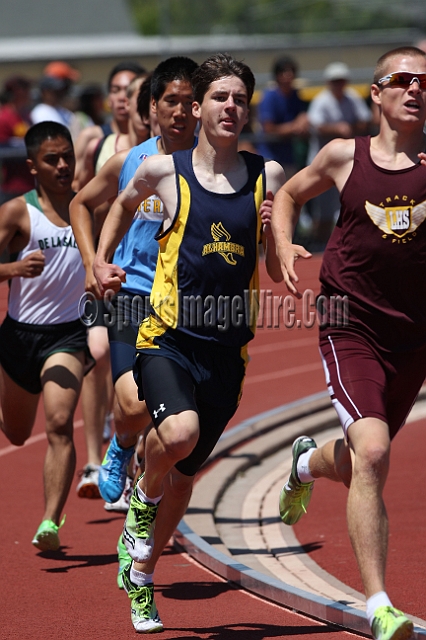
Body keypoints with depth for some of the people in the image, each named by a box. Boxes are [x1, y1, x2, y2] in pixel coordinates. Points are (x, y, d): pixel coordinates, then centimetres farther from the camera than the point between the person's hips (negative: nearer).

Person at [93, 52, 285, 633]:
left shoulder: (268, 177, 3)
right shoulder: (163, 172, 0)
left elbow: (277, 273, 6)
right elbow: (125, 202, 24)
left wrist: (275, 235, -13)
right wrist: (101, 262, 16)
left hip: (228, 349, 3)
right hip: (168, 338, -3)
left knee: (186, 471, 12)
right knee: (180, 431, -31)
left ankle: (141, 576, 34)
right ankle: (143, 498, 3)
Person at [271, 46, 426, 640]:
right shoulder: (344, 156, 1)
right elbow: (288, 194, 18)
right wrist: (284, 247, 2)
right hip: (351, 328, -3)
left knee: (361, 462, 18)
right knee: (372, 452, -22)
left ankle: (309, 462, 57)